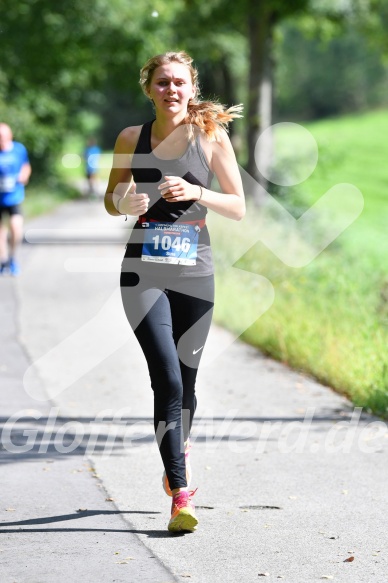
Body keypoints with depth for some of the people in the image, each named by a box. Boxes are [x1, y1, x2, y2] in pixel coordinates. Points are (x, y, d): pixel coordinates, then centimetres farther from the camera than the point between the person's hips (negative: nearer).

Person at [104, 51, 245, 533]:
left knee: (185, 380, 11)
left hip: (195, 275, 1)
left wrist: (197, 193, -15)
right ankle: (180, 493, -17)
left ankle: (179, 456, 41)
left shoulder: (212, 137, 1)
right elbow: (111, 199, 15)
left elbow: (239, 208, 2)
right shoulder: (132, 139, 4)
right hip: (144, 273, -1)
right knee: (168, 378, -15)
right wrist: (124, 204, -8)